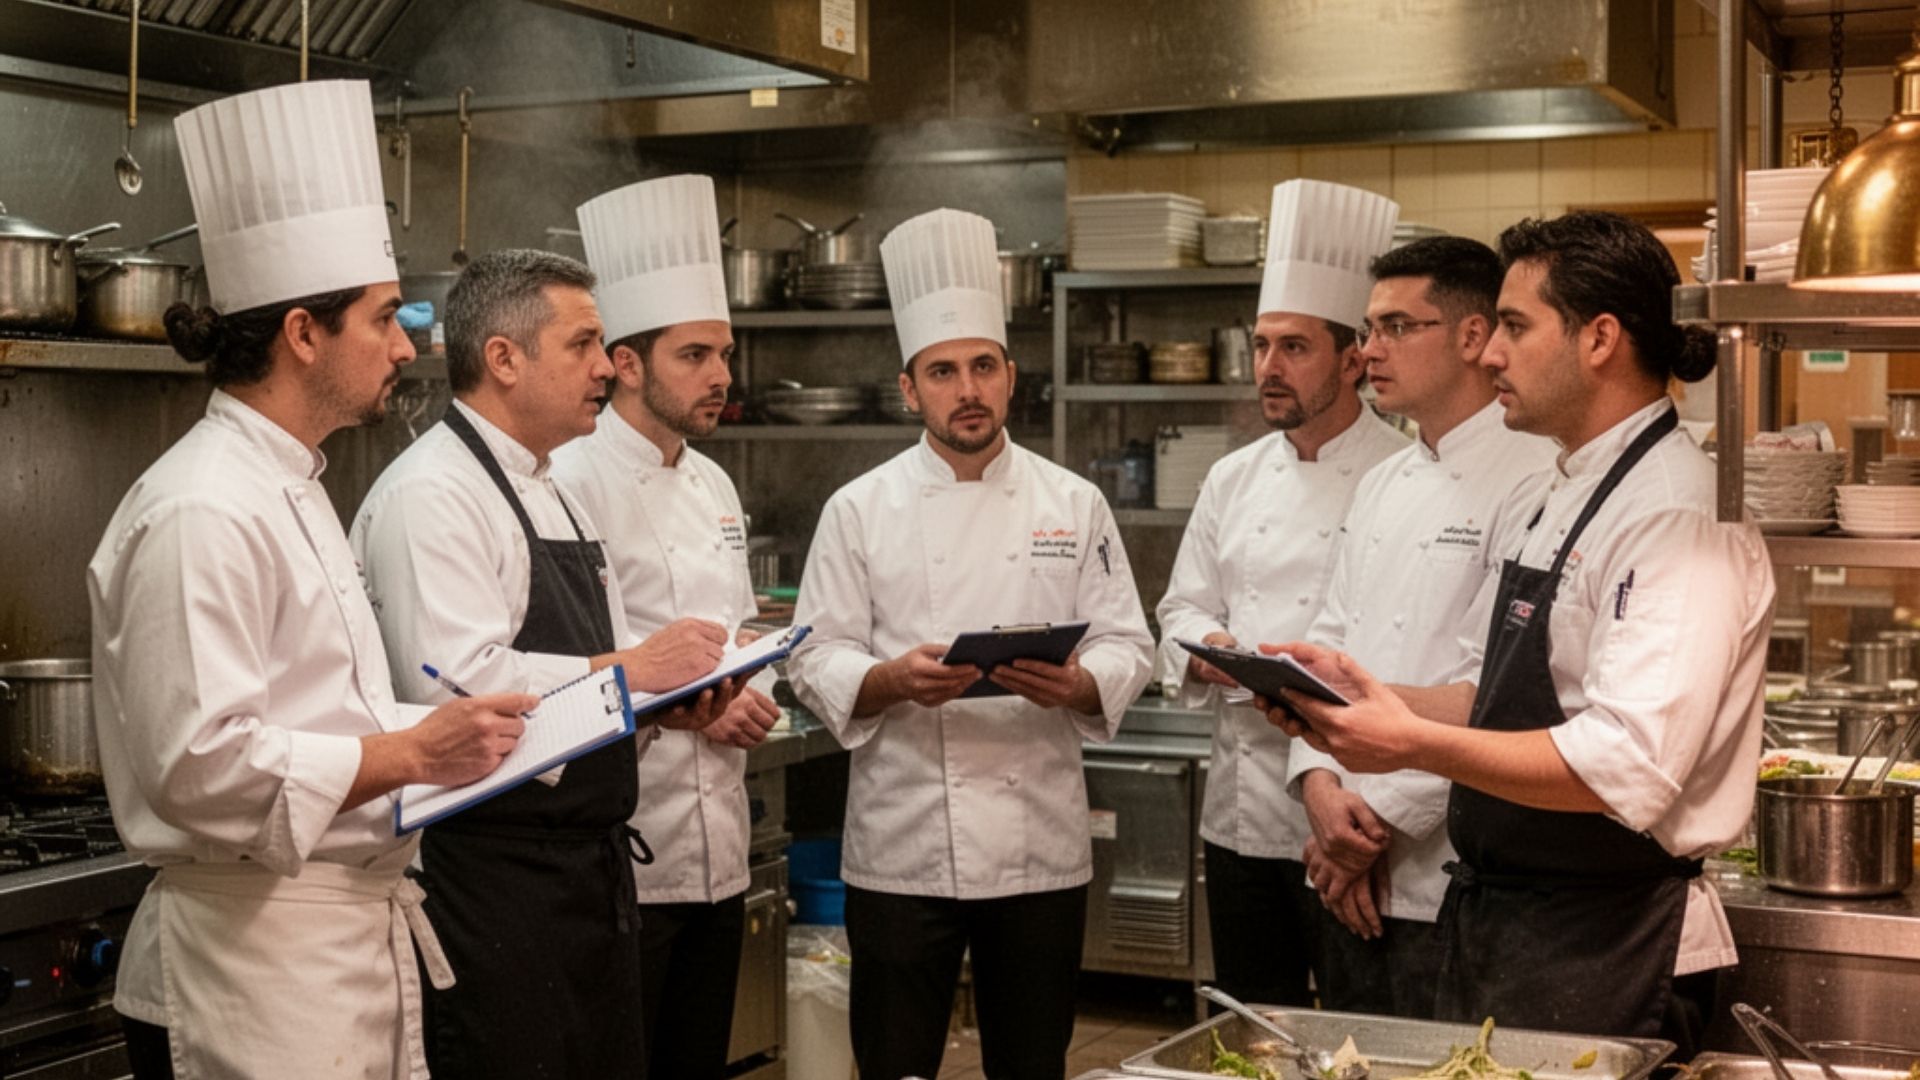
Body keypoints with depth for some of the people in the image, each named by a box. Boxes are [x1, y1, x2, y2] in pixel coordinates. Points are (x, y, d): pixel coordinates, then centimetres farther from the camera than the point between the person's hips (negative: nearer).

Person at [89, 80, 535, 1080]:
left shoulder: (289, 491, 15)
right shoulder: (200, 511, -18)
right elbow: (200, 767, -24)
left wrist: (442, 738, 9)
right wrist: (409, 754, -22)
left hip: (355, 942, 10)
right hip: (254, 955, -10)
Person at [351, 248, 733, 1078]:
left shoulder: (552, 494, 17)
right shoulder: (427, 495, -14)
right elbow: (458, 684, -26)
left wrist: (670, 699, 4)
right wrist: (632, 669, -19)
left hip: (594, 866, 9)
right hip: (495, 877, -9)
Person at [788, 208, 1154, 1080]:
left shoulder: (1073, 505, 5)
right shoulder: (860, 510, 1)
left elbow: (1127, 646, 4)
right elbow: (816, 662, -1)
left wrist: (1077, 685, -18)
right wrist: (895, 680, -21)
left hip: (1042, 844, 2)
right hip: (903, 847, -1)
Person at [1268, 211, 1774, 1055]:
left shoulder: (1682, 516, -19)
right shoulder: (1545, 502, 13)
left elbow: (1628, 768, -29)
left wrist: (1416, 745, -27)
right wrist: (1369, 699, 3)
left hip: (1603, 950, -9)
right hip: (1494, 922, 9)